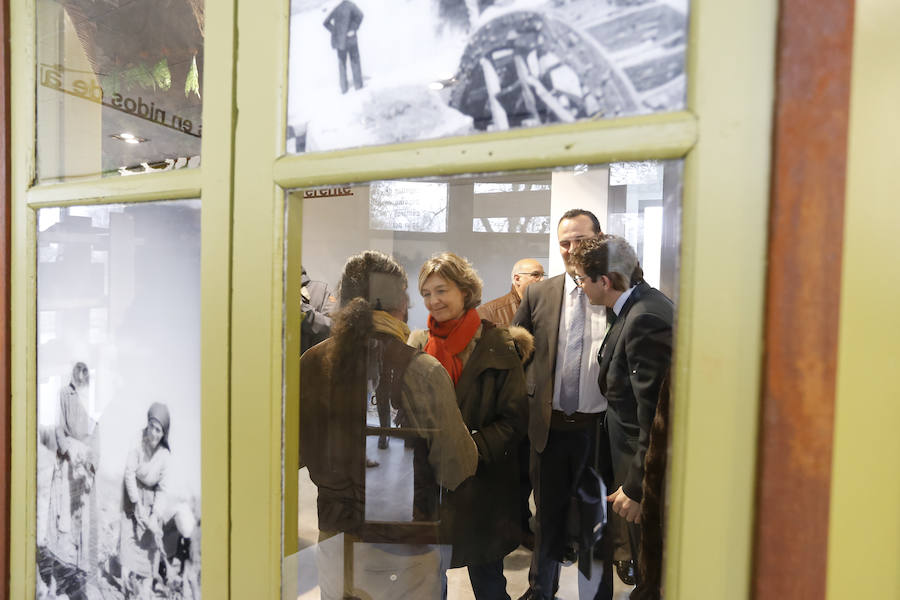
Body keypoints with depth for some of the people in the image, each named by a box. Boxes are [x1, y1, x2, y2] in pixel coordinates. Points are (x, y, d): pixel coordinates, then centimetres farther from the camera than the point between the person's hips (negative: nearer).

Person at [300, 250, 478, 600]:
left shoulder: (310, 364, -11)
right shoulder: (422, 372, -23)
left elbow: (295, 454, 0)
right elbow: (458, 472, -19)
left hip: (335, 540, 4)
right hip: (406, 547, -3)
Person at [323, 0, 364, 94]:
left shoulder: (336, 8, 13)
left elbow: (326, 22, 11)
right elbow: (359, 15, -18)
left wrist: (334, 32, 6)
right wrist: (353, 29, -14)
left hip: (339, 39, 4)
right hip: (350, 38, -4)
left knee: (342, 63, 11)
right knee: (354, 61, 7)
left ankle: (344, 87, 7)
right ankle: (358, 84, 5)